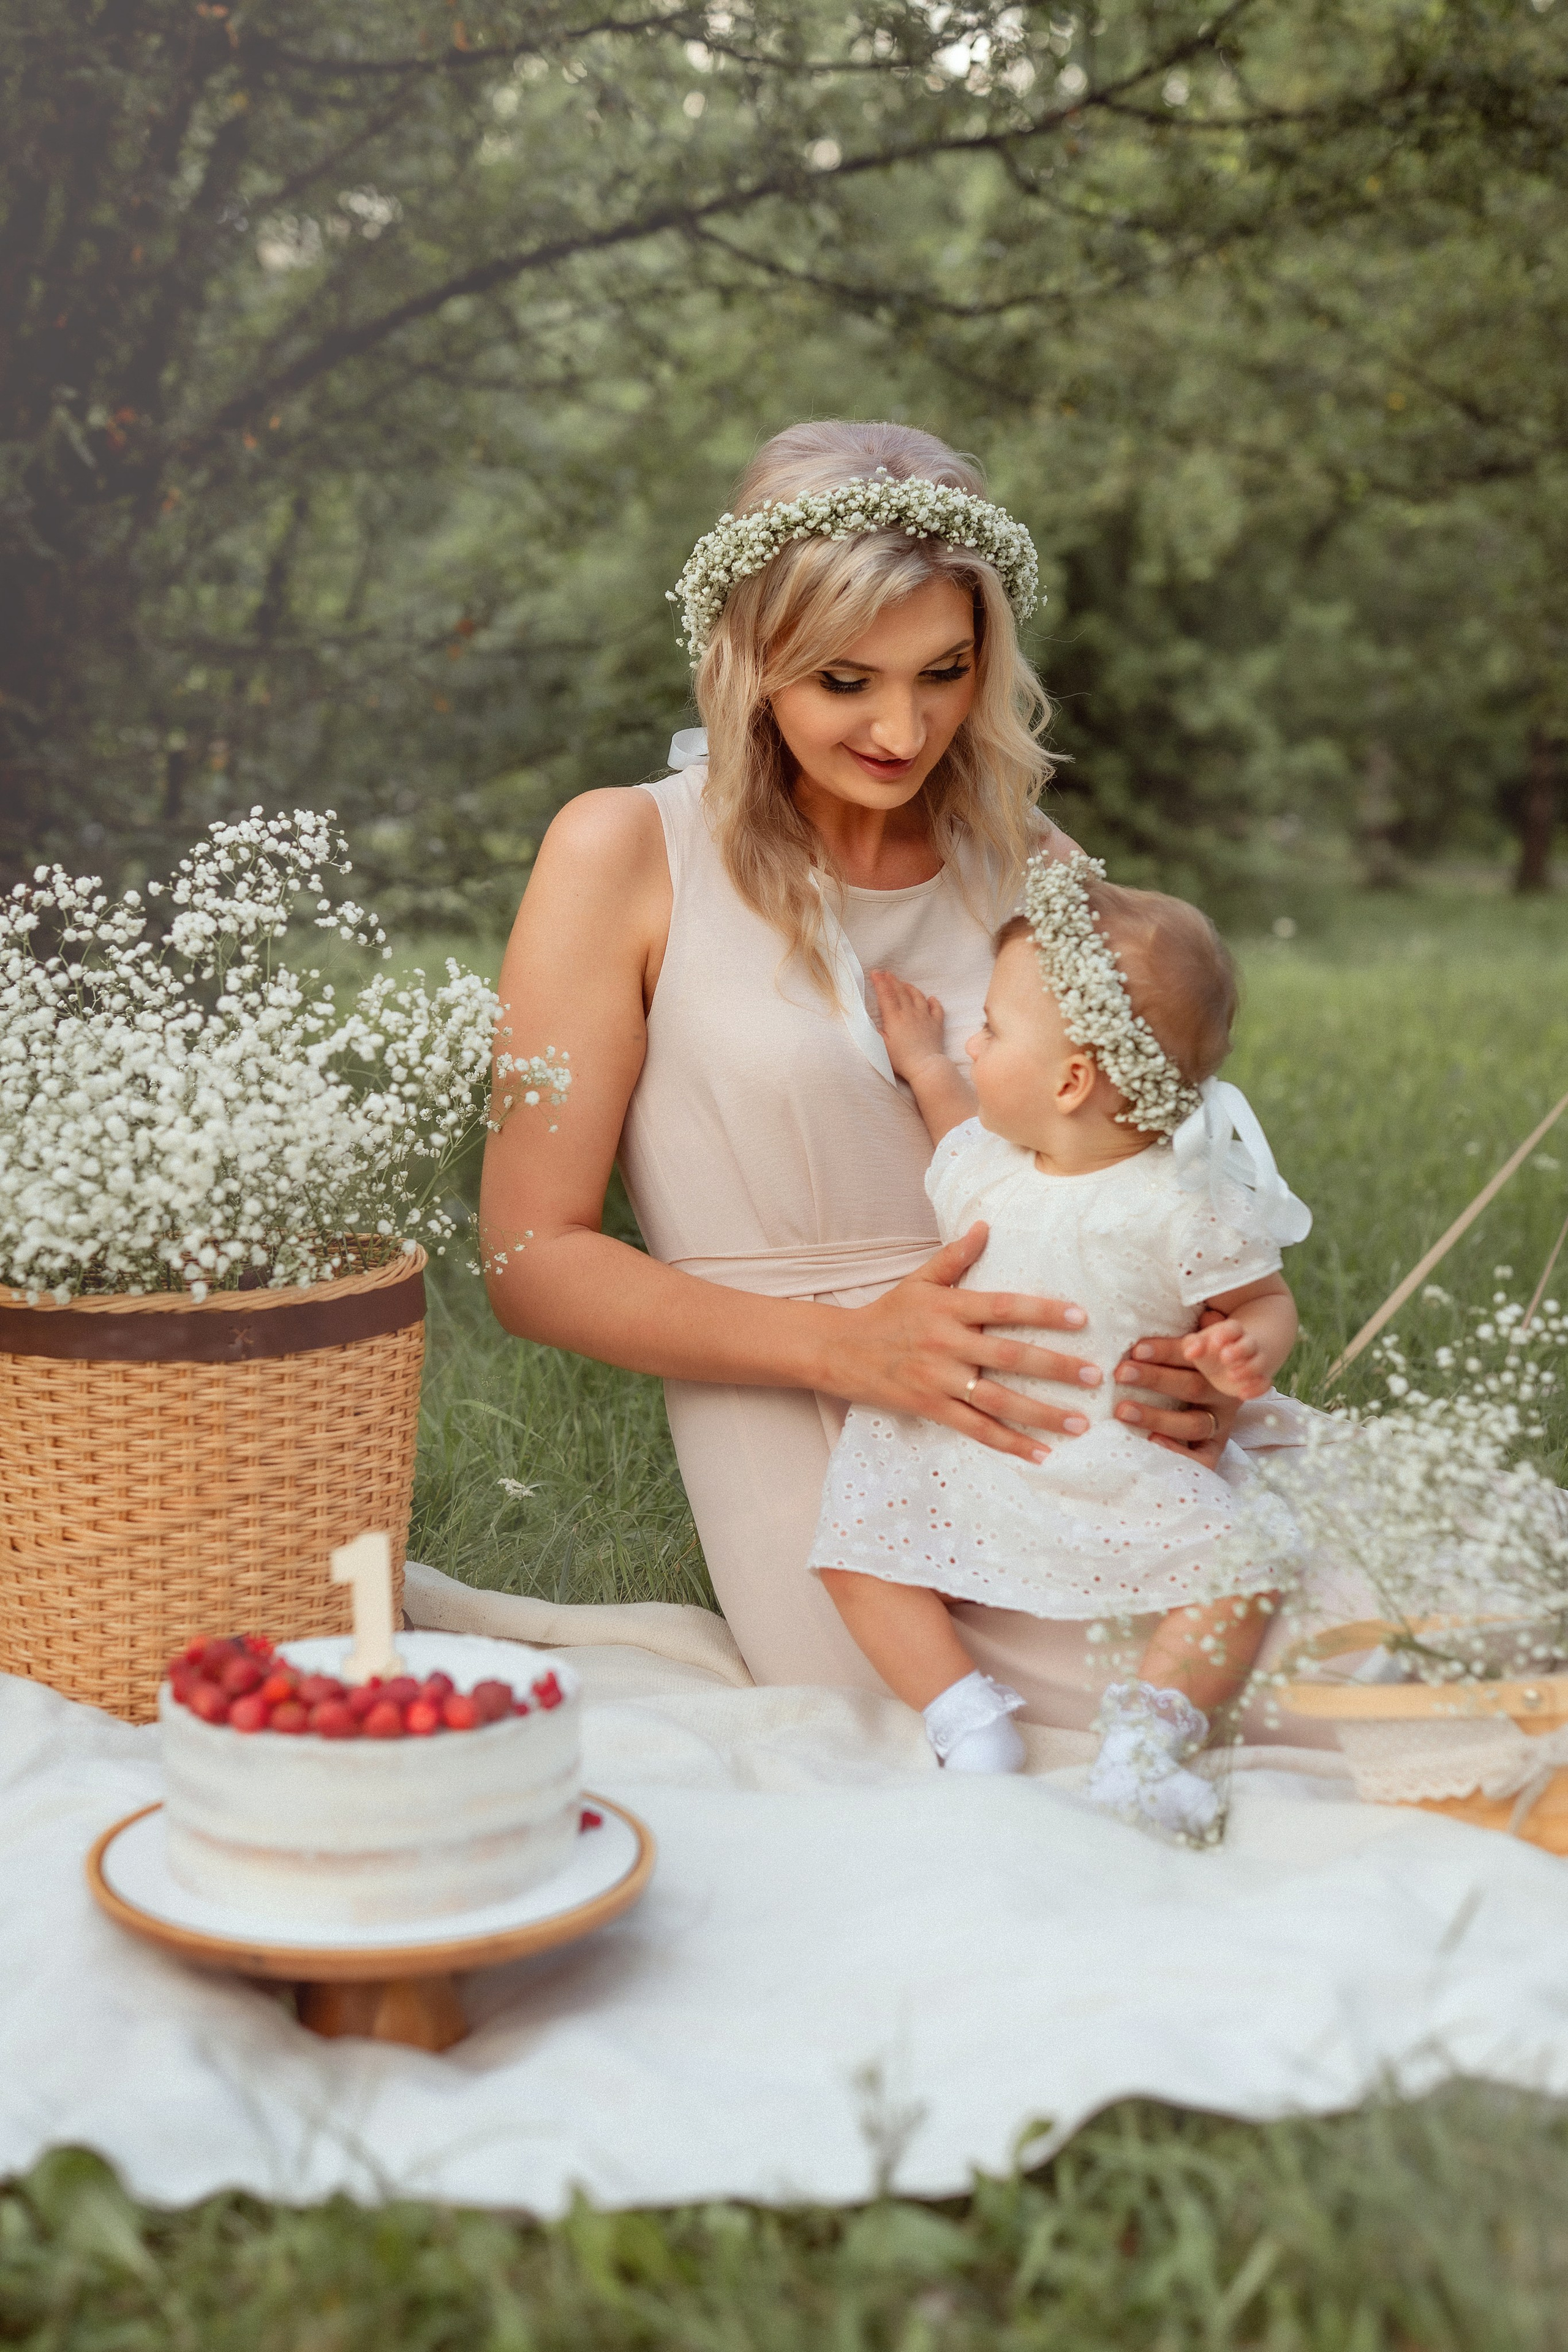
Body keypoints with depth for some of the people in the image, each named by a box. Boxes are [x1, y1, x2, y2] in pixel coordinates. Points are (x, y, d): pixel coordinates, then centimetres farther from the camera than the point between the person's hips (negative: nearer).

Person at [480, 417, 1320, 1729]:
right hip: (817, 1455, -4)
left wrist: (1207, 1363, -8)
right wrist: (846, 1344, -18)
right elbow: (532, 1258, -3)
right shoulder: (627, 855, -1)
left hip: (1052, 1423, 4)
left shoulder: (1032, 866, 13)